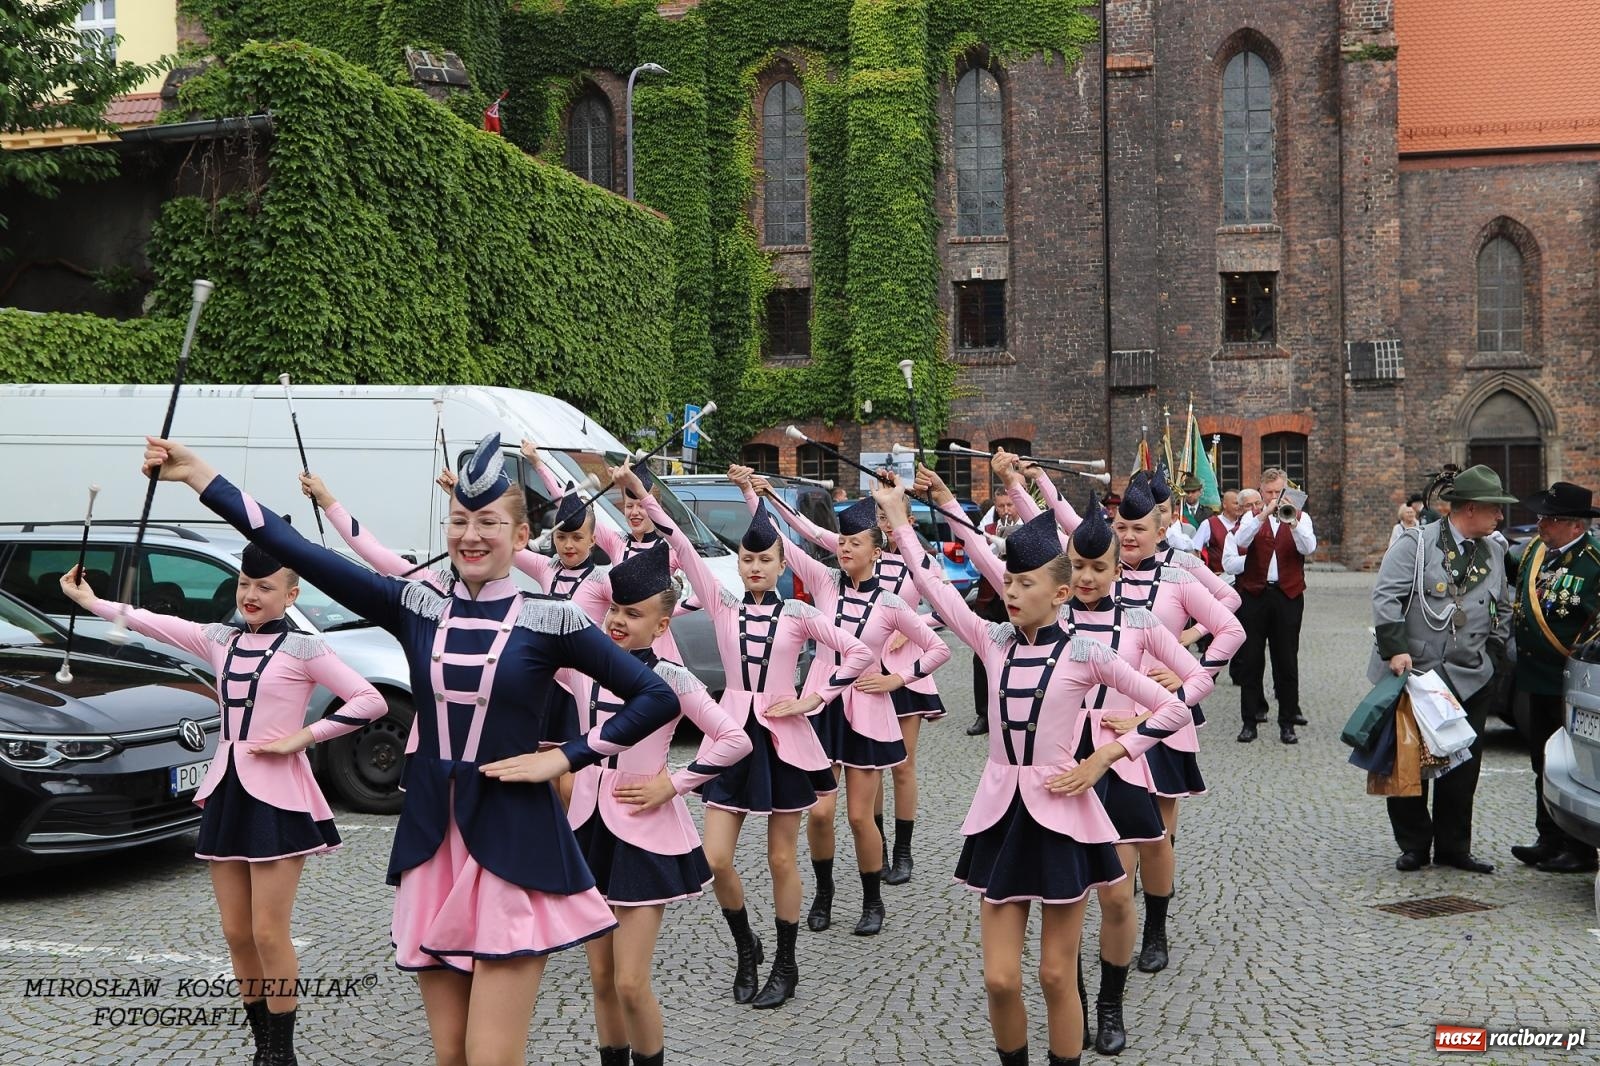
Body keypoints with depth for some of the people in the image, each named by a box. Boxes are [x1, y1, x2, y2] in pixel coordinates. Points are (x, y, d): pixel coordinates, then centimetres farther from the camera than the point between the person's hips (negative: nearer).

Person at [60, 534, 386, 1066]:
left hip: (277, 796, -6)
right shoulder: (219, 639, 11)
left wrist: (302, 736, -13)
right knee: (237, 933, 8)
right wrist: (91, 601, 16)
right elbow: (151, 622, 18)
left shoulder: (304, 648, -6)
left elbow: (371, 702, -12)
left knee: (268, 934, -6)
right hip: (225, 791, 6)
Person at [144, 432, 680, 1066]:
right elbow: (298, 552, -2)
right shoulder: (417, 606, 4)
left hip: (513, 846, -4)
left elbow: (657, 697, -4)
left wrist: (566, 758, -9)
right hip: (431, 844, 4)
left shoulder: (548, 621, -4)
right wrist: (197, 475, -7)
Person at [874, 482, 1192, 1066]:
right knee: (1000, 979, 2)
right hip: (1001, 813, 3)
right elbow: (932, 584, 3)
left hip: (1059, 814, -3)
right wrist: (898, 517, 5)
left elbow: (1173, 709, -4)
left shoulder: (1084, 653, -7)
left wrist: (1104, 757, -8)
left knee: (1056, 976, 5)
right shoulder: (994, 641, 2)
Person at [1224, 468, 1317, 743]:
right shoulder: (1251, 516, 7)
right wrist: (1263, 515, -24)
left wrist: (1292, 522, -27)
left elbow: (1308, 548, -12)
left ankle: (1287, 722, 11)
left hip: (1288, 595, 0)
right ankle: (1249, 721, 10)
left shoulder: (1300, 517, 6)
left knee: (1287, 661, 4)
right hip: (1254, 594, 0)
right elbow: (1240, 541, -14)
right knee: (1251, 660, 4)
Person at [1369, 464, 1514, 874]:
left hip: (1470, 681, 4)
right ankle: (1414, 845, 16)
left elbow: (1503, 609, 22)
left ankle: (1453, 846, 18)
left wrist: (1492, 653, 10)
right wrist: (1394, 650, -19)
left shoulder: (1494, 552, 11)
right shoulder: (1416, 544, -6)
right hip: (1412, 672, -4)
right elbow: (1385, 597, -12)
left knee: (1463, 767, 6)